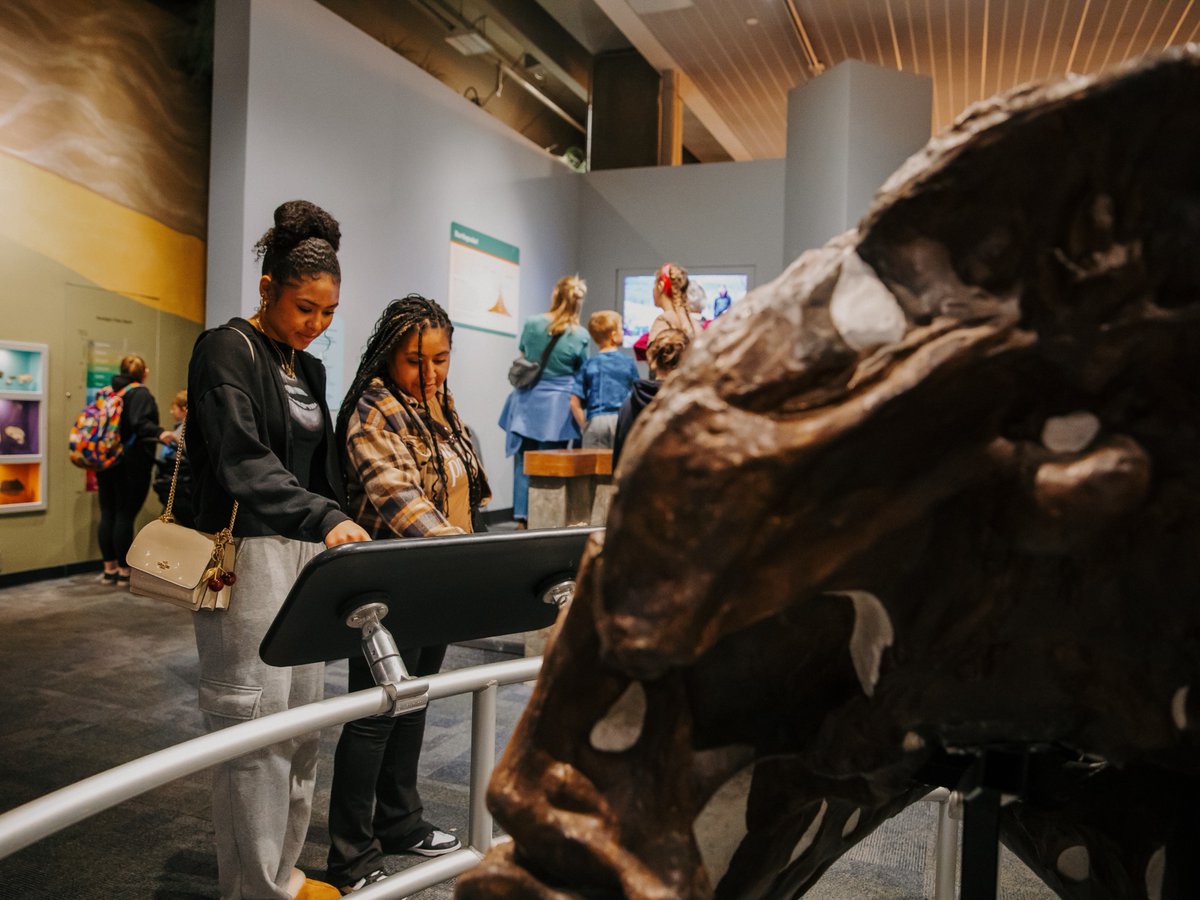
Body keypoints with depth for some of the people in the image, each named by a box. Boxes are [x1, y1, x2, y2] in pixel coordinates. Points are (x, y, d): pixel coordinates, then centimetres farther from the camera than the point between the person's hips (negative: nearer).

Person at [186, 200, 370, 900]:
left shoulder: (310, 369, 16)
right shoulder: (228, 351, -7)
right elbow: (242, 460, -22)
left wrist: (340, 547, 18)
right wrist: (327, 520, -34)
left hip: (307, 550, 8)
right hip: (246, 553, -7)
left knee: (304, 713, 11)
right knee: (254, 723, -3)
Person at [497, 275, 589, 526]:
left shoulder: (532, 323, -4)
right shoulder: (580, 335, -8)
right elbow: (581, 372, 3)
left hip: (528, 400, 1)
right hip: (558, 404, -1)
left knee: (524, 461, 7)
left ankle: (522, 518, 9)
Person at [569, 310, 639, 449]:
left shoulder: (588, 365, 4)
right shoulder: (628, 363, 1)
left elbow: (575, 402, -1)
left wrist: (584, 426, 6)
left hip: (595, 422, 1)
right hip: (621, 420, -1)